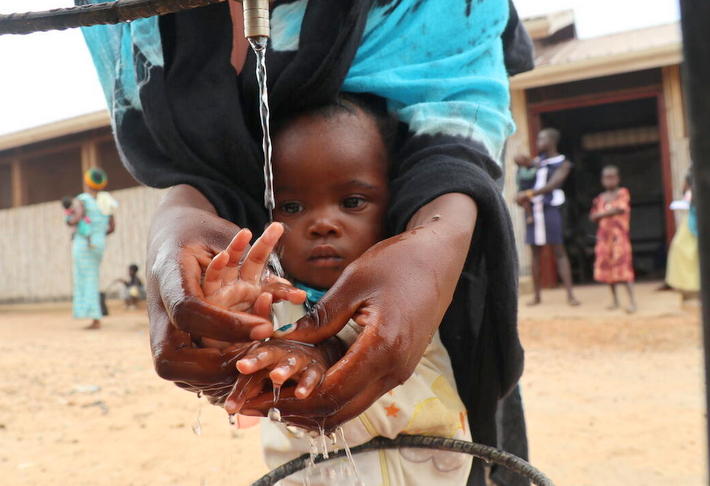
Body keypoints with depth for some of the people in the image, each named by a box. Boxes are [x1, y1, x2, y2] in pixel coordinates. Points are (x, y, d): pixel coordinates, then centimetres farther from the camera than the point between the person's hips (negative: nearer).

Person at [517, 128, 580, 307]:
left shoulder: (563, 163, 0)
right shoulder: (537, 160, 16)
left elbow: (552, 185, -14)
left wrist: (528, 193, -24)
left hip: (550, 209, -5)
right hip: (534, 209, 5)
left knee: (559, 251, -7)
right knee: (536, 253, 4)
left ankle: (570, 294, -7)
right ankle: (537, 295, 9)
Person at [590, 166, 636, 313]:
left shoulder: (623, 193, 0)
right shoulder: (600, 198, 12)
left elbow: (619, 208, -16)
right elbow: (593, 217, 8)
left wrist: (601, 213, -7)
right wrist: (608, 212, -8)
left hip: (619, 235, -5)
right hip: (604, 236, 5)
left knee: (623, 266, -10)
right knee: (607, 268, 7)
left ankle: (632, 301, -9)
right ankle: (614, 300, 18)